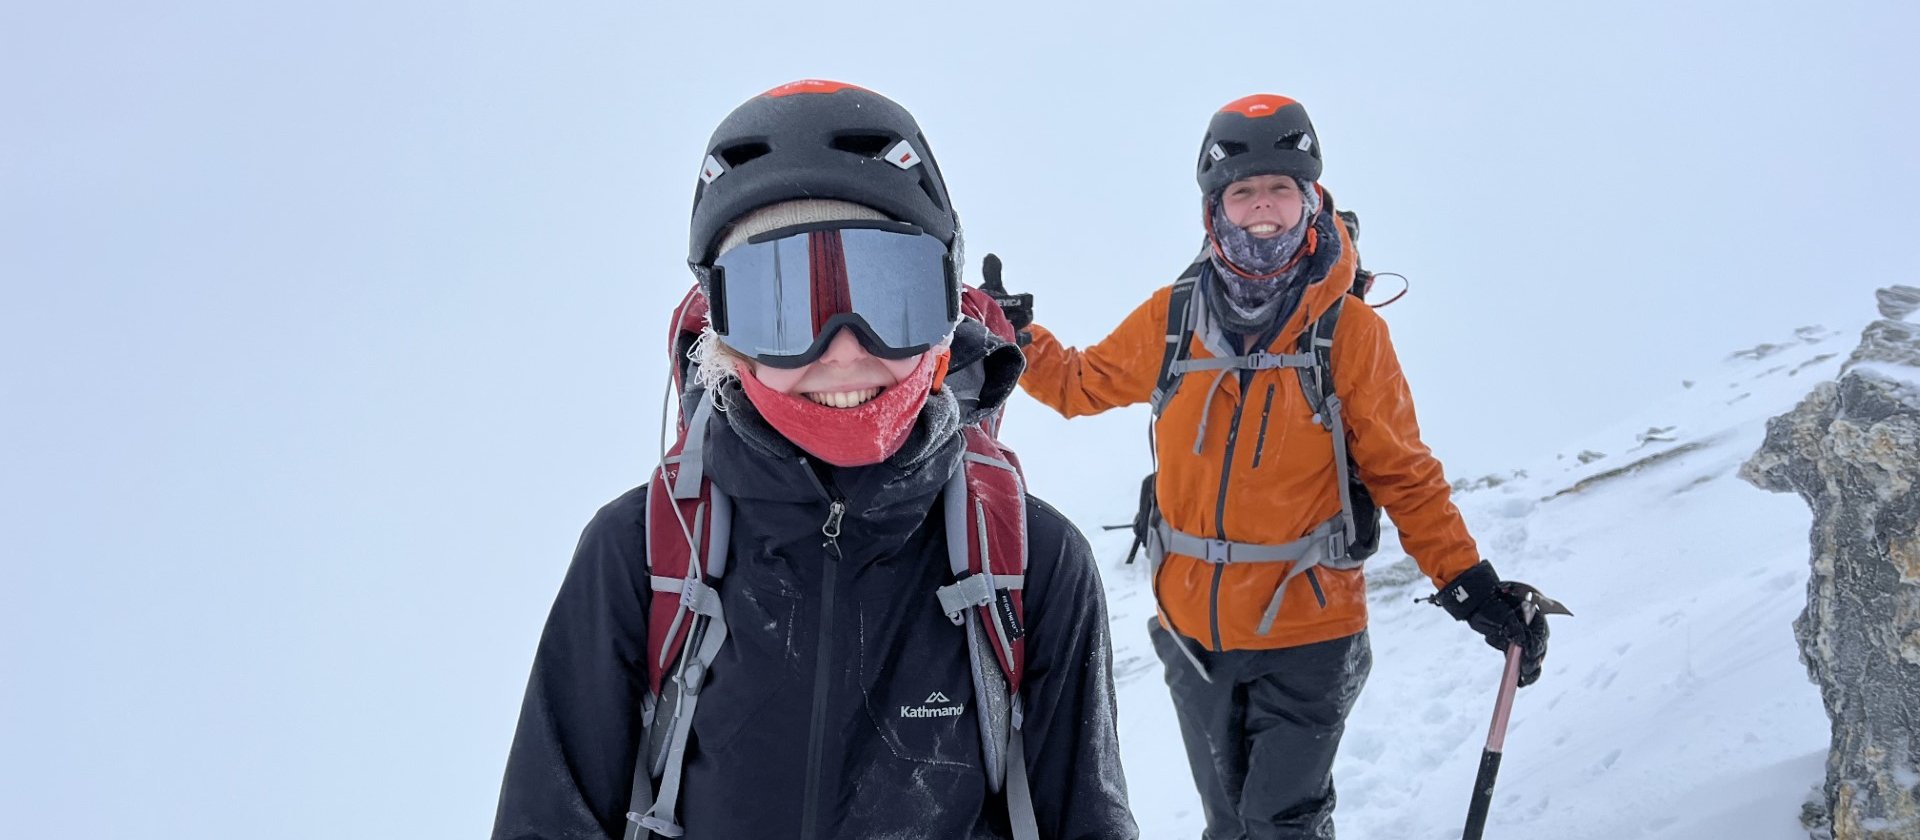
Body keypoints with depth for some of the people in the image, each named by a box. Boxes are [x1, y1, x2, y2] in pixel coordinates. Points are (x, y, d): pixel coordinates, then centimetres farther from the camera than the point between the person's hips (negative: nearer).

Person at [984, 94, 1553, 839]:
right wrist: (1012, 337, 3)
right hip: (1191, 629, 4)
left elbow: (1402, 471, -3)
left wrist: (1468, 582, -9)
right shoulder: (1171, 319, -1)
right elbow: (1082, 383, 16)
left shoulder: (1348, 329, -8)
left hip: (1307, 632, -3)